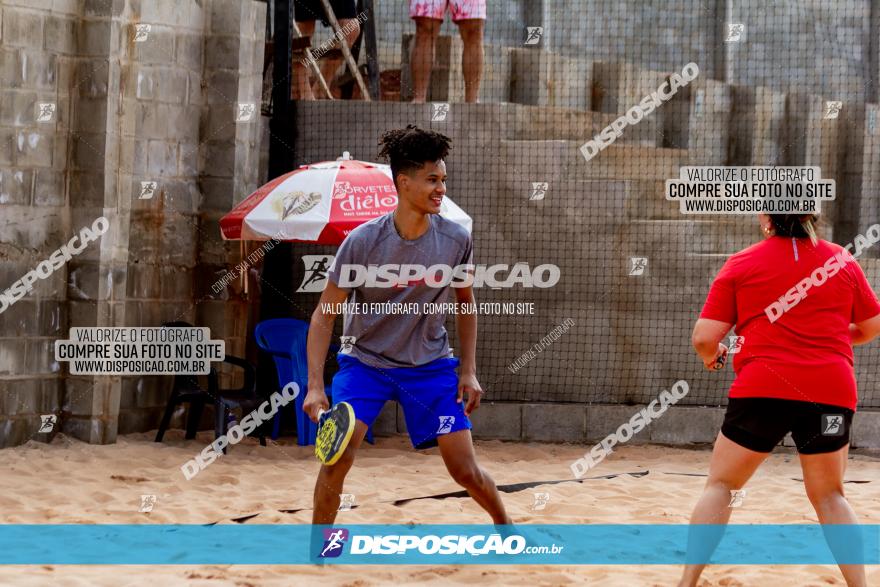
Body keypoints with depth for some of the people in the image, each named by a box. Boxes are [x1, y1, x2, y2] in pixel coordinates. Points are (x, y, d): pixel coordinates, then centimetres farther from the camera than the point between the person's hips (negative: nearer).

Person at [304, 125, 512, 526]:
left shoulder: (457, 240, -12)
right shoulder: (362, 242, -19)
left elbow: (465, 303, 6)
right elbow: (325, 314, -13)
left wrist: (468, 371, 1)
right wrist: (315, 385, -22)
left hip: (430, 364, 2)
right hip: (365, 361, -1)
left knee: (465, 470, -2)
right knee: (338, 456, -18)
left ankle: (507, 528, 27)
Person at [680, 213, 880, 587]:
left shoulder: (741, 264, 1)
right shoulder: (841, 260, 7)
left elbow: (704, 338, -2)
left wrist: (710, 356, 21)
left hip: (763, 390, -2)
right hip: (832, 391, 2)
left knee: (720, 485, 11)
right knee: (829, 496, 17)